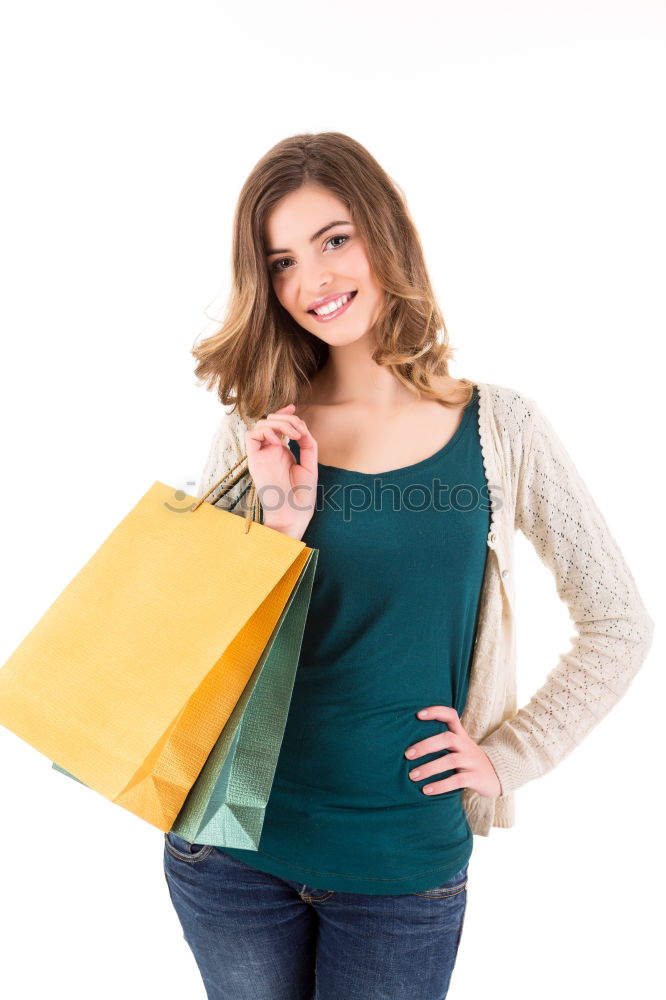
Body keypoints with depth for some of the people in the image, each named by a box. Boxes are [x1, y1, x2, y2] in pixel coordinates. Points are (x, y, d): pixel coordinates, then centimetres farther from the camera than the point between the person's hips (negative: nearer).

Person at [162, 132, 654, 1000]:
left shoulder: (500, 430, -6)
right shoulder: (254, 435, -4)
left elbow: (621, 626, 2)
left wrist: (507, 756, -4)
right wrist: (281, 525, -17)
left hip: (407, 863, -1)